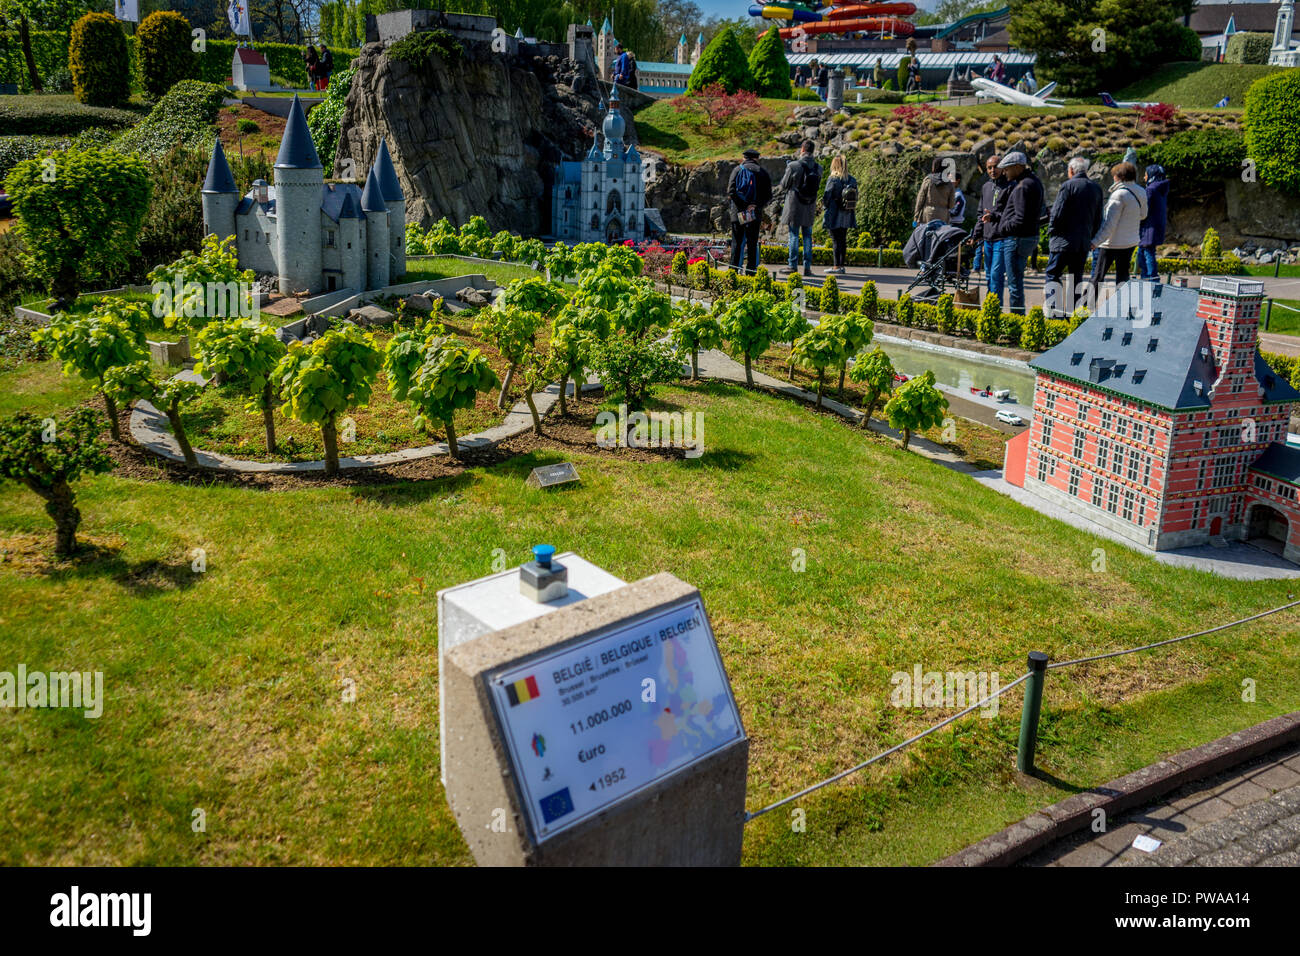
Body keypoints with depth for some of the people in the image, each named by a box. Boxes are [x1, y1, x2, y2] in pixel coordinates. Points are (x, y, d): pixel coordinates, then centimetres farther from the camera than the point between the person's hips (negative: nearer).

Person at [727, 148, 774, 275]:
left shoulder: (737, 170, 4)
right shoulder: (762, 172, 6)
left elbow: (731, 192, -8)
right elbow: (768, 196, 0)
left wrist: (742, 207, -11)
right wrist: (757, 205, -6)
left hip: (737, 213, 0)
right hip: (755, 215, 0)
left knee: (737, 243, 4)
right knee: (752, 243, 5)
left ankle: (734, 269, 1)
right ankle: (751, 270, 3)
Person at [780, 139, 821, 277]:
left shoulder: (794, 166, -14)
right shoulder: (818, 168, -1)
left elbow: (784, 185, -4)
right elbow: (817, 186, 10)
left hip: (794, 205, -4)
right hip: (810, 206, 4)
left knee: (794, 235, 2)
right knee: (807, 236, 9)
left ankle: (793, 266, 2)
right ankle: (807, 267, 8)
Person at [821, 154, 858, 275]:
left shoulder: (833, 180, -15)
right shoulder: (852, 180, 3)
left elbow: (826, 198, -13)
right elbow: (856, 198, 7)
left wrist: (827, 205, 5)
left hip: (834, 215, -6)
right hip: (847, 216, 6)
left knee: (836, 240, -2)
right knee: (843, 240, 12)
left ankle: (837, 266, -2)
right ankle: (841, 265, 16)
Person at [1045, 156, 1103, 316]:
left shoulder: (1068, 185, -9)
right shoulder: (1096, 189, 10)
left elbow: (1057, 213, -13)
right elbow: (1098, 219, 14)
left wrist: (1051, 231, 1)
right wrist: (1090, 237, 21)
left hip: (1064, 241, -6)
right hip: (1084, 243, 6)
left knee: (1052, 276, -2)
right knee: (1076, 278, 12)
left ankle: (1054, 311, -13)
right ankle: (1072, 313, 14)